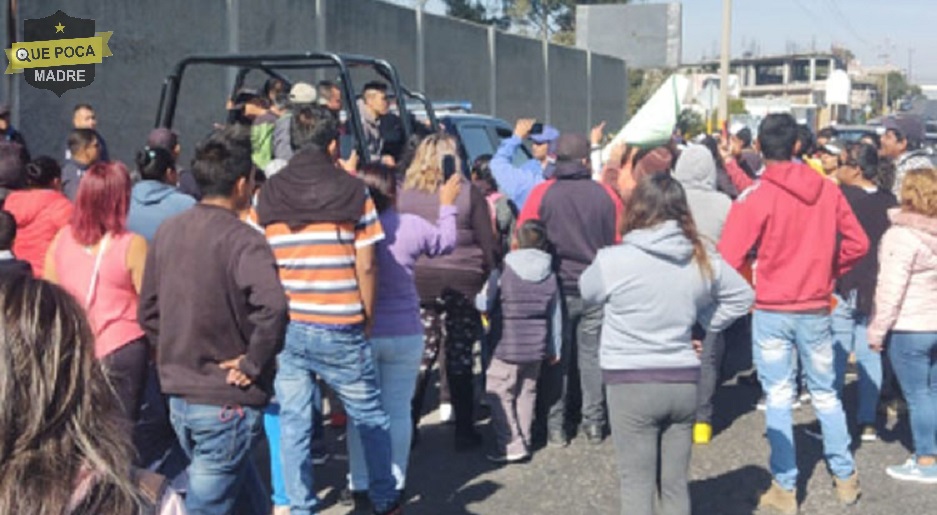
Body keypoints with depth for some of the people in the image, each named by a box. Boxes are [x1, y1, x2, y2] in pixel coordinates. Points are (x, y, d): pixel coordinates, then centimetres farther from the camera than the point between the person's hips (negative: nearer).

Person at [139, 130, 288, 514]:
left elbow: (148, 310, 12)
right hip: (227, 404, -7)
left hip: (178, 397, 7)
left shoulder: (167, 232, 5)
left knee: (238, 482, 25)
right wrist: (253, 363, -21)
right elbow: (272, 306, -34)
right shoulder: (242, 241, -18)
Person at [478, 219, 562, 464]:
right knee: (527, 393, 15)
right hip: (537, 347, 5)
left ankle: (511, 445, -3)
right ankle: (524, 442, 21)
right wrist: (555, 349, 18)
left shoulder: (502, 273, -10)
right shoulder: (550, 276, 4)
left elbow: (484, 305, -6)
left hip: (507, 347, -5)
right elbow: (556, 316, 9)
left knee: (499, 393, 2)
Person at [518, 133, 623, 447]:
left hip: (556, 288, -1)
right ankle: (594, 424, 16)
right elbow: (620, 243, 4)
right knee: (592, 357, 11)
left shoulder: (542, 193, -7)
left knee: (555, 359, 7)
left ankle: (555, 427, 10)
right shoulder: (606, 195, -2)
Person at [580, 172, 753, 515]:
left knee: (637, 485, 4)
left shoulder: (613, 260, -14)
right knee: (675, 484, 14)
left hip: (631, 383, -4)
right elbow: (742, 296, 14)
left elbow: (588, 294, 6)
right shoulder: (702, 260, -1)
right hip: (684, 381, 4)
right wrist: (706, 323, 12)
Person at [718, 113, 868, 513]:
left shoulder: (755, 197, -13)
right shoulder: (827, 190, 0)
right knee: (825, 393, 17)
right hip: (816, 309, 3)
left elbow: (728, 259, -14)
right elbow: (858, 243, 3)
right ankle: (845, 477, 24)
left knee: (779, 397, 5)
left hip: (772, 310, -3)